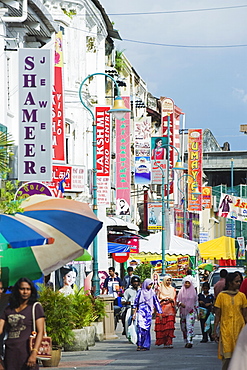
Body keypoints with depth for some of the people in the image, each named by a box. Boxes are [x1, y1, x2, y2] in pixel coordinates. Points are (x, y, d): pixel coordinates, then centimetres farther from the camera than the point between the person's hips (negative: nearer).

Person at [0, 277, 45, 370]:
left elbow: (40, 332, -6)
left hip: (26, 352, -4)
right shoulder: (9, 309, 15)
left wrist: (34, 353, -16)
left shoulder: (36, 308, 1)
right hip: (10, 353, 4)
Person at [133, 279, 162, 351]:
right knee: (140, 327, -14)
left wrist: (160, 312, 11)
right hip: (141, 311, -1)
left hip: (148, 312, 1)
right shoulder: (141, 292, 4)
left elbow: (156, 303, 13)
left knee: (146, 328, -1)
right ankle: (139, 344, -12)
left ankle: (146, 345, 4)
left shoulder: (152, 293, 8)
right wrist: (134, 313, 6)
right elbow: (136, 303, 9)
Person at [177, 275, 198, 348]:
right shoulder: (181, 291, 5)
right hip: (183, 311, 2)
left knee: (189, 326, -14)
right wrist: (180, 303, -17)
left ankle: (190, 341, -20)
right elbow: (177, 300, 6)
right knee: (183, 327, 6)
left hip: (191, 311, -2)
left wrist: (197, 312, 9)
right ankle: (186, 341, 16)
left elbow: (196, 302, 9)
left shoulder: (193, 291, 4)